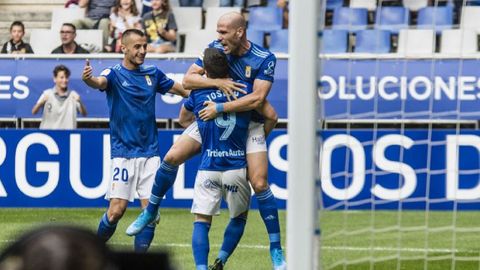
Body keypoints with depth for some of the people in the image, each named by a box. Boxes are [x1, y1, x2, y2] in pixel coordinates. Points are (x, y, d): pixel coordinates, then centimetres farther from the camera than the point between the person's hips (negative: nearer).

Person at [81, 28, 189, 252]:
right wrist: (88, 79, -52)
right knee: (116, 210, -8)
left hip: (150, 152, 4)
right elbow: (100, 82, -29)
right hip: (123, 152, -4)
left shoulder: (153, 73, 8)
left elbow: (180, 89, 21)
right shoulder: (114, 73, -6)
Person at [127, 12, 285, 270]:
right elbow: (187, 80, -8)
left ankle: (276, 249, -4)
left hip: (248, 123, -3)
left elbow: (257, 98, -25)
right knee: (172, 157, -9)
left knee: (259, 184, -14)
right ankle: (150, 211, 14)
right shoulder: (215, 49, -6)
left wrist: (220, 108, -28)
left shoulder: (265, 59, -17)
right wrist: (217, 82, -24)